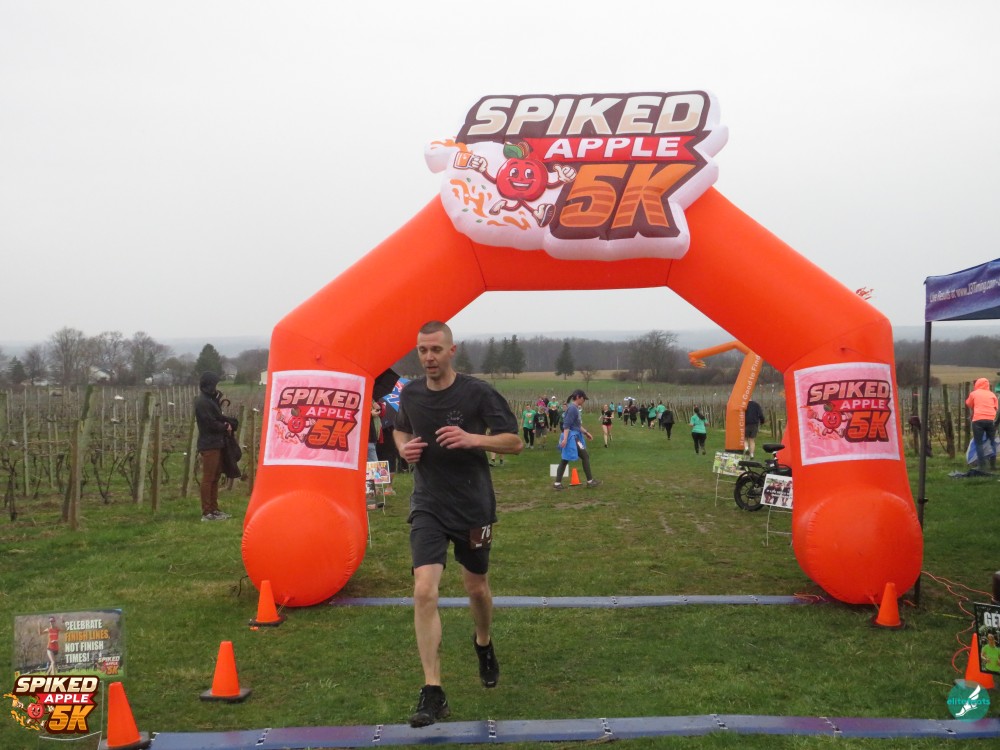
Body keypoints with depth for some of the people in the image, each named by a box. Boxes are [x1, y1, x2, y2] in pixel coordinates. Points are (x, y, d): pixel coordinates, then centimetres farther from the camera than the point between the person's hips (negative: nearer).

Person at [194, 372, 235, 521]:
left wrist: (227, 422, -2)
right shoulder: (202, 402, -14)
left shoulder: (210, 400, 17)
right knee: (208, 479, -7)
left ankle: (214, 509, 19)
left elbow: (218, 417, 19)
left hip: (216, 444, 10)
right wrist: (226, 427, -3)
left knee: (215, 478, 13)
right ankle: (207, 513, -5)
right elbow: (211, 423, -18)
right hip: (209, 446, -10)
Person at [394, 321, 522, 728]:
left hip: (473, 506, -1)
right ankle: (433, 693, -10)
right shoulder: (410, 393, 0)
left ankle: (484, 644, 50)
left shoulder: (478, 392, -11)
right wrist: (404, 447, -3)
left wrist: (473, 439, -25)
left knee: (477, 588, 16)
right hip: (428, 507, 1)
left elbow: (515, 441, -8)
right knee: (424, 591, -15)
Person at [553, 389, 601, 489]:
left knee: (565, 460, 8)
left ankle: (557, 484, 8)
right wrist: (565, 438, -28)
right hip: (572, 437, -10)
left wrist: (586, 433, 29)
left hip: (574, 437, 10)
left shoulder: (575, 408, 15)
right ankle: (590, 481, 8)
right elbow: (567, 425, -22)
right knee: (585, 456, 0)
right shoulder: (572, 408, -16)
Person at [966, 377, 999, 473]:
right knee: (992, 442, 16)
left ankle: (982, 467, -12)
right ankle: (993, 465, 17)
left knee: (979, 443, -2)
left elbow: (969, 404, 24)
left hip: (978, 420, -3)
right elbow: (996, 408, 17)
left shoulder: (974, 394, 9)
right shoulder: (992, 394, 14)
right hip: (991, 420, 3)